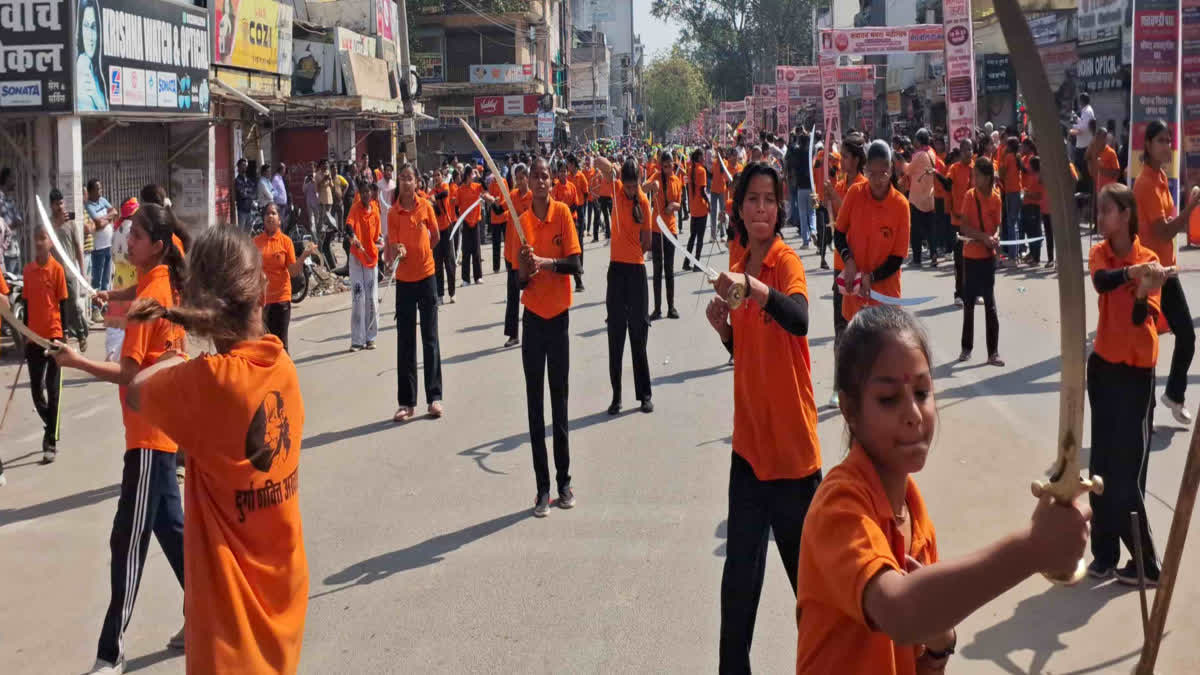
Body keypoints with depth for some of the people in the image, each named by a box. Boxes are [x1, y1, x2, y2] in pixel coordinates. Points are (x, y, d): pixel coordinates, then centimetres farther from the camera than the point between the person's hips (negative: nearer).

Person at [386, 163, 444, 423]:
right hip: (404, 279, 0)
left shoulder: (425, 206, -3)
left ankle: (434, 397, 9)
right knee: (405, 342, 4)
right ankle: (406, 403, 8)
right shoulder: (393, 213, -5)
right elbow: (392, 247, -10)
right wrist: (397, 252, -30)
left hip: (426, 276, 0)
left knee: (430, 338, 4)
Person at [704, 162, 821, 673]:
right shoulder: (739, 269, 9)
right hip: (749, 438, 6)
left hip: (790, 437, -6)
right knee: (740, 572, 9)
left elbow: (799, 320, -33)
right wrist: (723, 326, -1)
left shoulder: (787, 261, -11)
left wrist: (752, 287, -47)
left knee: (803, 562, 3)